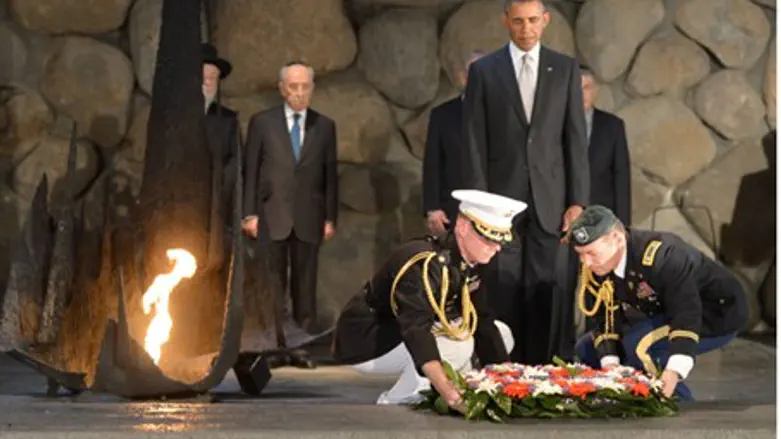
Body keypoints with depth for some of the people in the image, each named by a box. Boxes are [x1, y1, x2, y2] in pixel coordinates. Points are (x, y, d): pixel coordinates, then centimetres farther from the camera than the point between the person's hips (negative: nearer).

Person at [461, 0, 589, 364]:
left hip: (550, 200, 1)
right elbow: (475, 143, 1)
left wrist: (578, 200, -1)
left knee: (548, 292, 0)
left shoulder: (565, 69, 7)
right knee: (503, 293, 0)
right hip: (502, 198, -1)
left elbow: (575, 139, 5)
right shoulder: (483, 70, 4)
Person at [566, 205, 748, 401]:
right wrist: (610, 365, -26)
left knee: (639, 343, -33)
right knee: (587, 348, 1)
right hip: (662, 315, 8)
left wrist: (675, 371, -49)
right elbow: (606, 317, -10)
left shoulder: (660, 255, -35)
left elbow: (687, 314, -40)